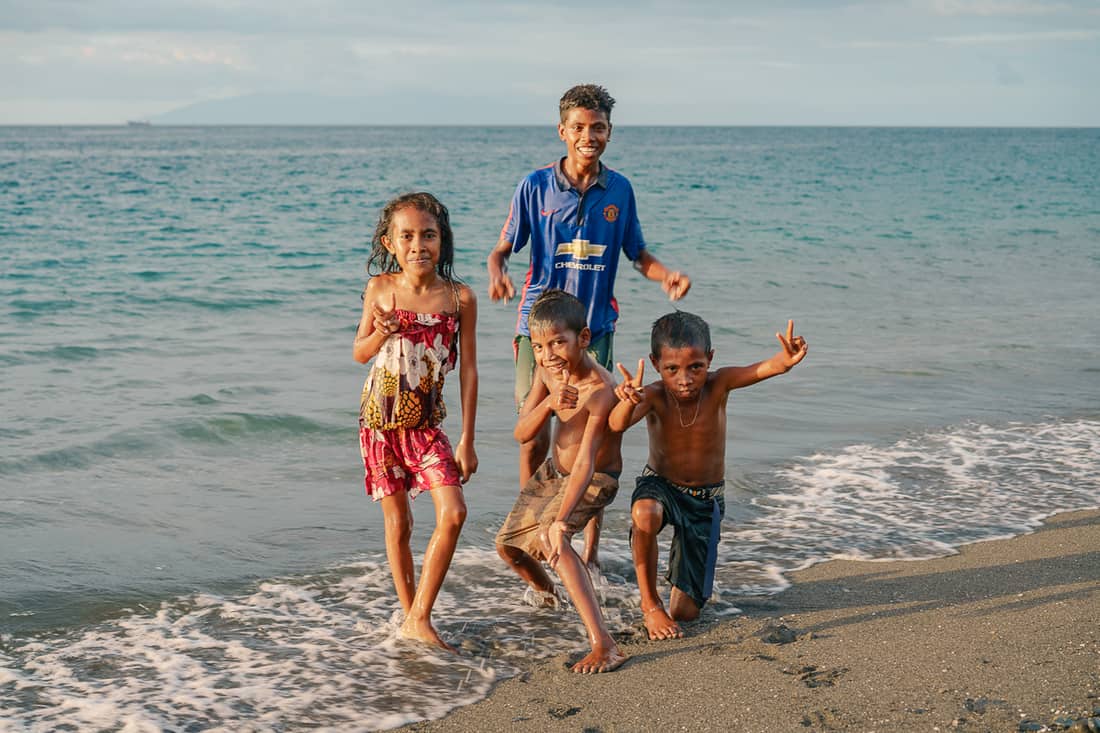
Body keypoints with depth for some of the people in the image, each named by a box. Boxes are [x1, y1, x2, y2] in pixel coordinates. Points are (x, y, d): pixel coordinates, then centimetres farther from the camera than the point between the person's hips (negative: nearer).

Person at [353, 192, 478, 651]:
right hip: (381, 419, 0)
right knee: (398, 522, 5)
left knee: (453, 513, -13)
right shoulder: (380, 289, -3)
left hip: (427, 423, 0)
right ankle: (409, 613, 22)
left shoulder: (460, 298, -5)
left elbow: (468, 370, -2)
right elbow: (360, 354, 7)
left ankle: (419, 619, -3)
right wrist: (381, 332, -16)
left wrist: (467, 440, -3)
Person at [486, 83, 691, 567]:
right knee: (533, 436, 2)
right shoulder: (535, 186, -3)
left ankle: (590, 550, 13)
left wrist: (667, 277, -8)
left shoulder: (619, 190, 4)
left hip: (595, 328, 1)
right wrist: (497, 274, -23)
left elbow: (637, 254, 12)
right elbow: (503, 248, 0)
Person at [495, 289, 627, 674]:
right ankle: (545, 593, 51)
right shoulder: (548, 368, -14)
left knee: (549, 537, -33)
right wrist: (548, 403, -37)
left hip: (594, 480, -8)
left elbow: (586, 462, -42)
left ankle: (604, 646, -37)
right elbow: (522, 433, -16)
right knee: (508, 544, 15)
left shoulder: (600, 390, -35)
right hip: (552, 469, 8)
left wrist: (561, 520, -51)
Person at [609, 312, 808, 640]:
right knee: (645, 513, -42)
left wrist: (786, 360, -60)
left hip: (706, 501, 1)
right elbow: (617, 424, -42)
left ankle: (680, 558, 37)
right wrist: (628, 402, -65)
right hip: (659, 486, -1)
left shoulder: (717, 385, -18)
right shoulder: (654, 396, -22)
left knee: (686, 611, 1)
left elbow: (765, 368, -36)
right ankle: (649, 605, -19)